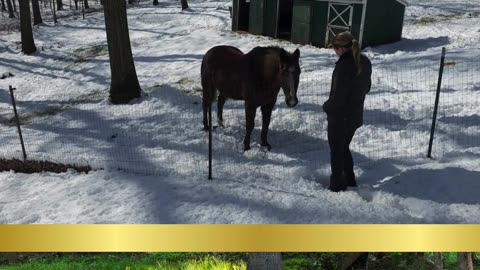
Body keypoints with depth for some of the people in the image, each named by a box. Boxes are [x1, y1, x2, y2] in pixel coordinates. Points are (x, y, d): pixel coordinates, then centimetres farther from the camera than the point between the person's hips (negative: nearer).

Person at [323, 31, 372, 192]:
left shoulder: (344, 65, -25)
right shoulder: (365, 62, 1)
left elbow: (338, 95, -24)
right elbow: (366, 87, 12)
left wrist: (327, 106, -6)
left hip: (339, 117, -8)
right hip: (356, 115, 8)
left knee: (336, 151, 10)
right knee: (344, 148, 25)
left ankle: (337, 186, 22)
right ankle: (350, 180, 36)